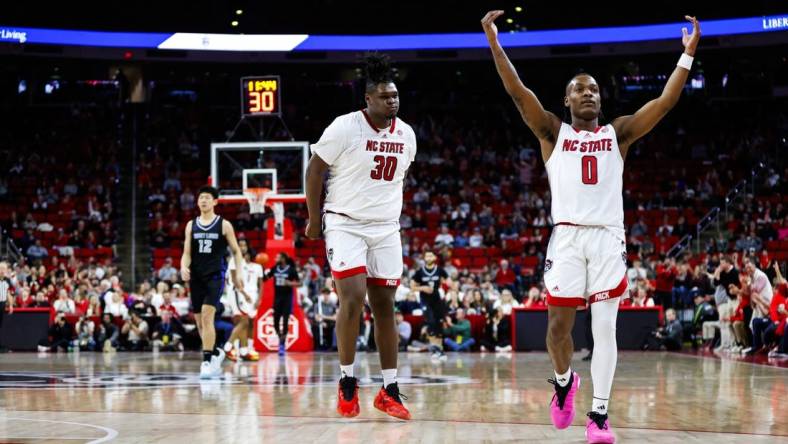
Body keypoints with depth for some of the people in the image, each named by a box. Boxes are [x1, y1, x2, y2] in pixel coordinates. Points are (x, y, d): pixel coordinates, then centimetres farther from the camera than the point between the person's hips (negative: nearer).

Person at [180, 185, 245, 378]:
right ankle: (216, 352, 32)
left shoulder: (224, 225, 1)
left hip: (215, 276, -4)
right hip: (196, 276, 4)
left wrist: (237, 273, -2)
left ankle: (207, 361, -19)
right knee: (199, 321, 9)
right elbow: (187, 253, 8)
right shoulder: (191, 225, 9)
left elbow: (236, 251, 7)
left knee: (207, 316, -19)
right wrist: (184, 267, -12)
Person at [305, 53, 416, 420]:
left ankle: (389, 391, 8)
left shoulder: (406, 135, 3)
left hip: (386, 230, 5)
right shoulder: (344, 128, -13)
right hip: (345, 225, -5)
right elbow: (314, 170, -5)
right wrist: (314, 220, -2)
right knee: (353, 299, -16)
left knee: (384, 306, 4)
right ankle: (347, 383, -1)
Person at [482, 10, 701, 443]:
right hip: (567, 237, -1)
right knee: (559, 325, -1)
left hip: (608, 238, 1)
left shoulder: (618, 133, 13)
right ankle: (564, 380, 29)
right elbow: (518, 92, -2)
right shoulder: (553, 132, 10)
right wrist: (493, 41, -11)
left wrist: (688, 54, -2)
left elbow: (666, 101, 6)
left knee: (605, 328, -3)